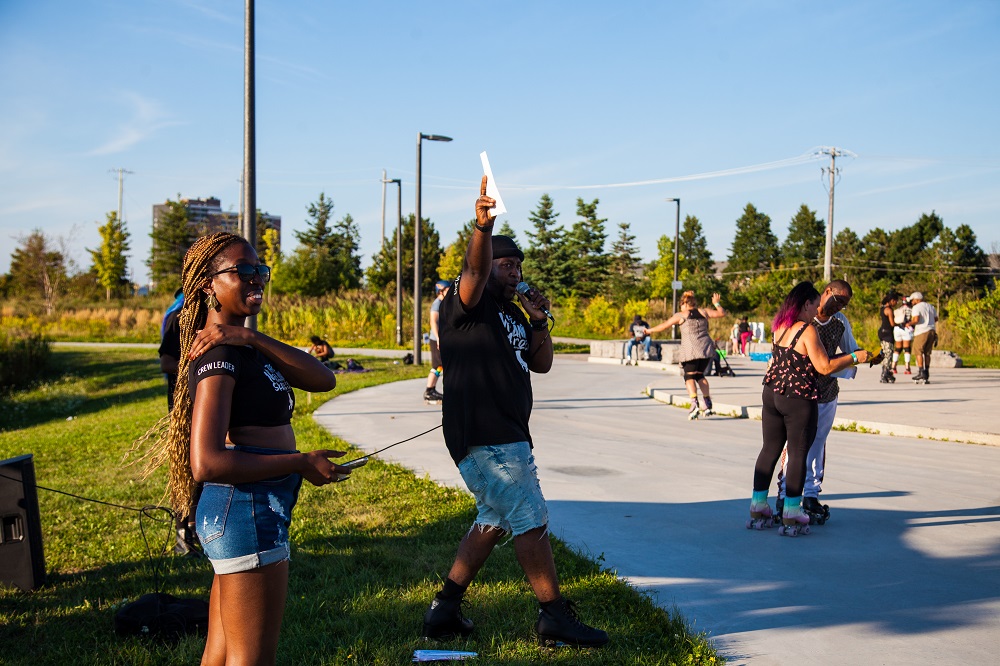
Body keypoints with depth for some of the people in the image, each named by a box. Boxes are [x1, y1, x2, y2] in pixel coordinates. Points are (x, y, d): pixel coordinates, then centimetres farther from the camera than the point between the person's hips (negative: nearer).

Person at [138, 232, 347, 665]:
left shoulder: (246, 349, 14)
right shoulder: (220, 354, -15)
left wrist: (253, 338, -12)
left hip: (259, 510, 10)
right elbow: (208, 463, -24)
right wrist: (300, 463, -18)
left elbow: (323, 380, -1)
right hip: (246, 511, -10)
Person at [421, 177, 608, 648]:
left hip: (509, 436, 10)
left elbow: (541, 364, 19)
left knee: (495, 520, 17)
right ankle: (555, 618, 3)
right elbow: (475, 269, -29)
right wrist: (483, 228, -46)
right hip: (482, 437, -10)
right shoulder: (466, 304, -7)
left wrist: (539, 322, 4)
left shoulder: (513, 314, 20)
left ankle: (445, 609, 21)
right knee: (531, 521, -7)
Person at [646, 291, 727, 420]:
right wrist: (716, 303, 38)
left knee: (689, 376, -2)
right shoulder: (703, 312, 14)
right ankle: (708, 405, 17)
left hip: (691, 350, -4)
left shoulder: (681, 315, 5)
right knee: (700, 375, 19)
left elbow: (664, 326, 6)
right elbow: (722, 313, 21)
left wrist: (650, 330, 19)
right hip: (706, 348, 5)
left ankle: (694, 404, -23)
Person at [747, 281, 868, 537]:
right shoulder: (808, 331, -14)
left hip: (771, 394, 7)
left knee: (770, 450, 13)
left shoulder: (779, 327, 8)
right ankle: (791, 517, 4)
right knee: (798, 454, 1)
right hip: (799, 399, -7)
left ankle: (758, 509, 17)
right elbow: (824, 367, -15)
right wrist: (854, 357, -3)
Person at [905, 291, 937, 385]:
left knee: (918, 352, -2)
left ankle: (921, 373, -10)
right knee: (927, 353, 12)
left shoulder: (916, 307, -7)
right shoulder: (930, 306, 16)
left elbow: (916, 319, -20)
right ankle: (926, 374, 13)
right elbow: (936, 319, 21)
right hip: (932, 331, 7)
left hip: (922, 332, -7)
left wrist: (909, 323, -3)